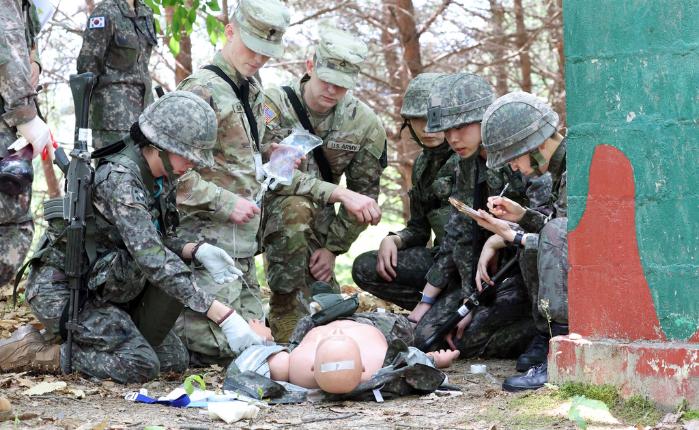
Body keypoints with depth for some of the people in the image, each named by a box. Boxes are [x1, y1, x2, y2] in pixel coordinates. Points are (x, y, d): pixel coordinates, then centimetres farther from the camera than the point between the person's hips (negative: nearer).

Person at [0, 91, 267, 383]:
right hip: (64, 290, -9)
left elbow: (153, 241, 12)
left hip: (103, 290, 9)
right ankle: (32, 353, -6)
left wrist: (196, 250, -12)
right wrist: (223, 315, -40)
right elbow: (151, 257, -36)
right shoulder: (119, 179, -27)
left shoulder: (160, 179, 2)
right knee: (140, 367, -21)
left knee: (175, 360, 4)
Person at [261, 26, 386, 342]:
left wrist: (333, 247, -8)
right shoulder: (273, 104, -18)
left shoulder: (366, 124, -7)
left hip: (315, 224, 4)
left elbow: (365, 194, -1)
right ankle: (288, 330, -32)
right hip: (266, 210, -4)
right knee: (295, 208, -38)